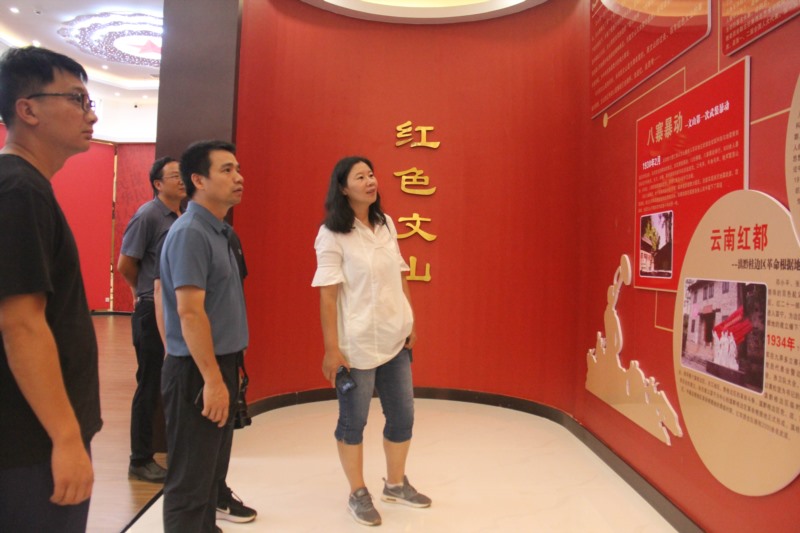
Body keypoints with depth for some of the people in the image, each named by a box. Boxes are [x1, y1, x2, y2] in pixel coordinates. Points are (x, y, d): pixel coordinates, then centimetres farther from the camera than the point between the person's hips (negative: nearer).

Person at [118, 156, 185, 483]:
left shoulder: (182, 218, 9)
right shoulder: (149, 215, -12)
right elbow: (125, 264, -10)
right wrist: (147, 291, 4)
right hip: (153, 312, -7)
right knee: (149, 387, 3)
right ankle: (141, 461, 18)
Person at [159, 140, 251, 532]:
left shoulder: (217, 231, 11)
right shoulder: (190, 233, -17)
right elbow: (189, 311, -23)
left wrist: (223, 373, 18)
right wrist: (212, 379, -22)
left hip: (218, 366, 9)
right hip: (197, 372, -9)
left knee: (211, 472, 20)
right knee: (190, 480, 3)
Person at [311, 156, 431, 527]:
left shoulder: (387, 224, 7)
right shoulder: (331, 235, -11)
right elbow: (327, 295, -14)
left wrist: (410, 324, 11)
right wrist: (332, 348, -16)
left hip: (394, 338, 6)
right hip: (357, 343, -6)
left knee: (402, 416, 14)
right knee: (354, 420, 8)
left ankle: (395, 484, 36)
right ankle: (358, 494, 29)